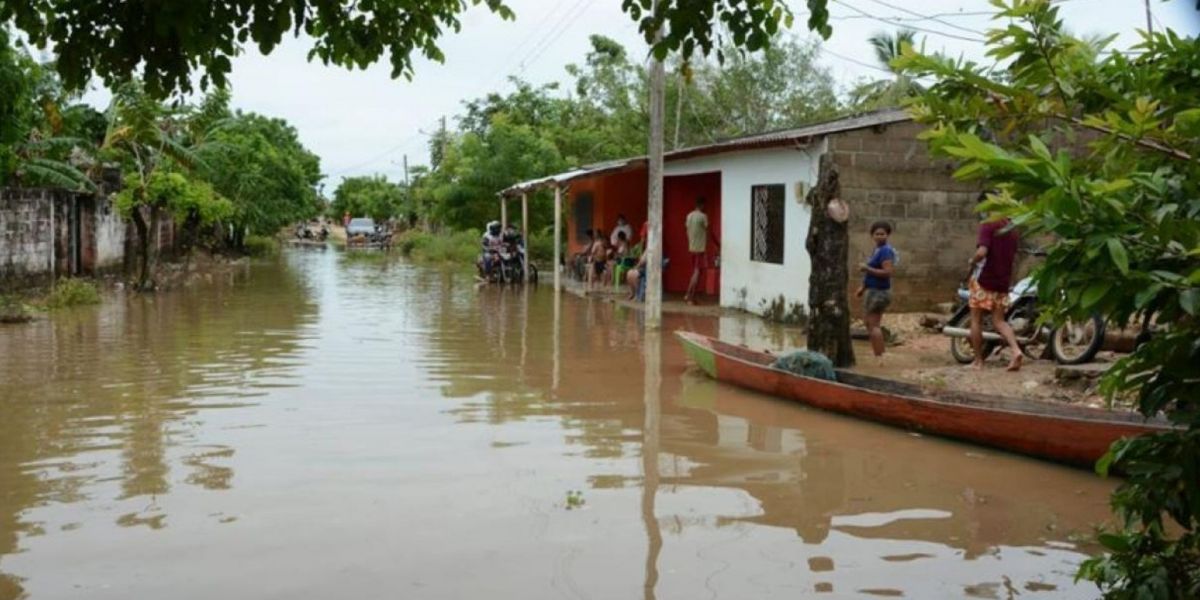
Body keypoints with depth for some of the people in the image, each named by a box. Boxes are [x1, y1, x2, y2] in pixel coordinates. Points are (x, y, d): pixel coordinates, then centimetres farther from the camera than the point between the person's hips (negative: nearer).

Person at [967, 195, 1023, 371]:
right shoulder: (1011, 227, 10)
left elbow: (982, 252, -26)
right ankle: (1016, 350, -11)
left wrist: (972, 261, -7)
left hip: (984, 280, -6)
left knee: (976, 320, 6)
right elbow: (1014, 256, 18)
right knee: (999, 320, 11)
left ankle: (978, 361, 10)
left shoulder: (988, 225, -14)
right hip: (1004, 281, 7)